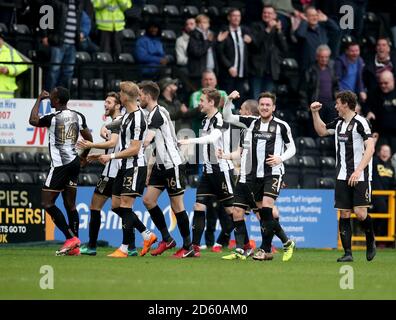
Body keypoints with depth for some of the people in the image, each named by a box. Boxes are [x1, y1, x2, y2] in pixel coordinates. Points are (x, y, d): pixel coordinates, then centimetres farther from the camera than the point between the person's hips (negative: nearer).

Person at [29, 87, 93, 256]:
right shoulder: (78, 117, 7)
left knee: (47, 203, -2)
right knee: (70, 205, 9)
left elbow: (33, 120, 6)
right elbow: (89, 139, 14)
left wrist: (39, 99, 16)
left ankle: (71, 237, -11)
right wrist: (84, 156, 31)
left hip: (60, 165, -7)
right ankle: (74, 247, 5)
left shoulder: (53, 118, -12)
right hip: (74, 162, 7)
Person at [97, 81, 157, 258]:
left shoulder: (137, 118, -18)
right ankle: (147, 235, 19)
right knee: (116, 205, 11)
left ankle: (124, 248, -2)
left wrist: (111, 156, -16)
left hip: (135, 167, -10)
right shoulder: (127, 115, 11)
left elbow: (134, 149, -20)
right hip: (124, 167, 10)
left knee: (125, 206, -8)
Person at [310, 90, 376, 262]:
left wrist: (358, 171, -23)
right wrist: (315, 113, 19)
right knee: (344, 214, 0)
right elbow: (321, 131, 32)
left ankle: (370, 240, 15)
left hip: (360, 177, -7)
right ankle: (347, 253, 2)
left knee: (360, 213, -12)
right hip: (343, 177, 7)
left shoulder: (360, 122, -10)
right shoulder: (338, 123, 13)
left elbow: (370, 148, -16)